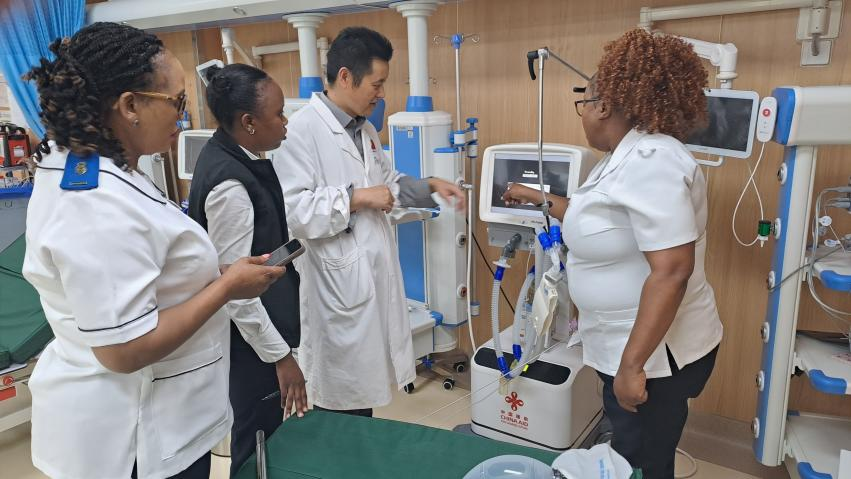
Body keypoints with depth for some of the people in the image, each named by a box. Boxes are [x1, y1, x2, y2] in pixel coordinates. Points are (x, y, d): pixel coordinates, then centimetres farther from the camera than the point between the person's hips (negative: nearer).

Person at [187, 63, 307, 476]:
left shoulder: (229, 152, 1)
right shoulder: (229, 186, -27)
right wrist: (280, 356, -18)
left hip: (256, 324, 9)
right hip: (250, 337, -9)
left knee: (257, 432, 26)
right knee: (259, 441, 10)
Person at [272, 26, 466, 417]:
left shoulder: (365, 129, 13)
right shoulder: (302, 129, -16)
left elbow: (387, 181, 24)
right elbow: (290, 209, -25)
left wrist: (429, 186, 9)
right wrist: (356, 198, -21)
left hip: (377, 278, 8)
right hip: (338, 286, -8)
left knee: (366, 393, 21)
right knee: (342, 411, 8)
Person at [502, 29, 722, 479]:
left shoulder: (650, 160, -24)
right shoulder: (625, 157, 10)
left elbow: (672, 272, -30)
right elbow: (596, 219, 25)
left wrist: (632, 365, -28)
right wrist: (538, 198, 31)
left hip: (653, 353, -10)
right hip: (624, 346, 10)